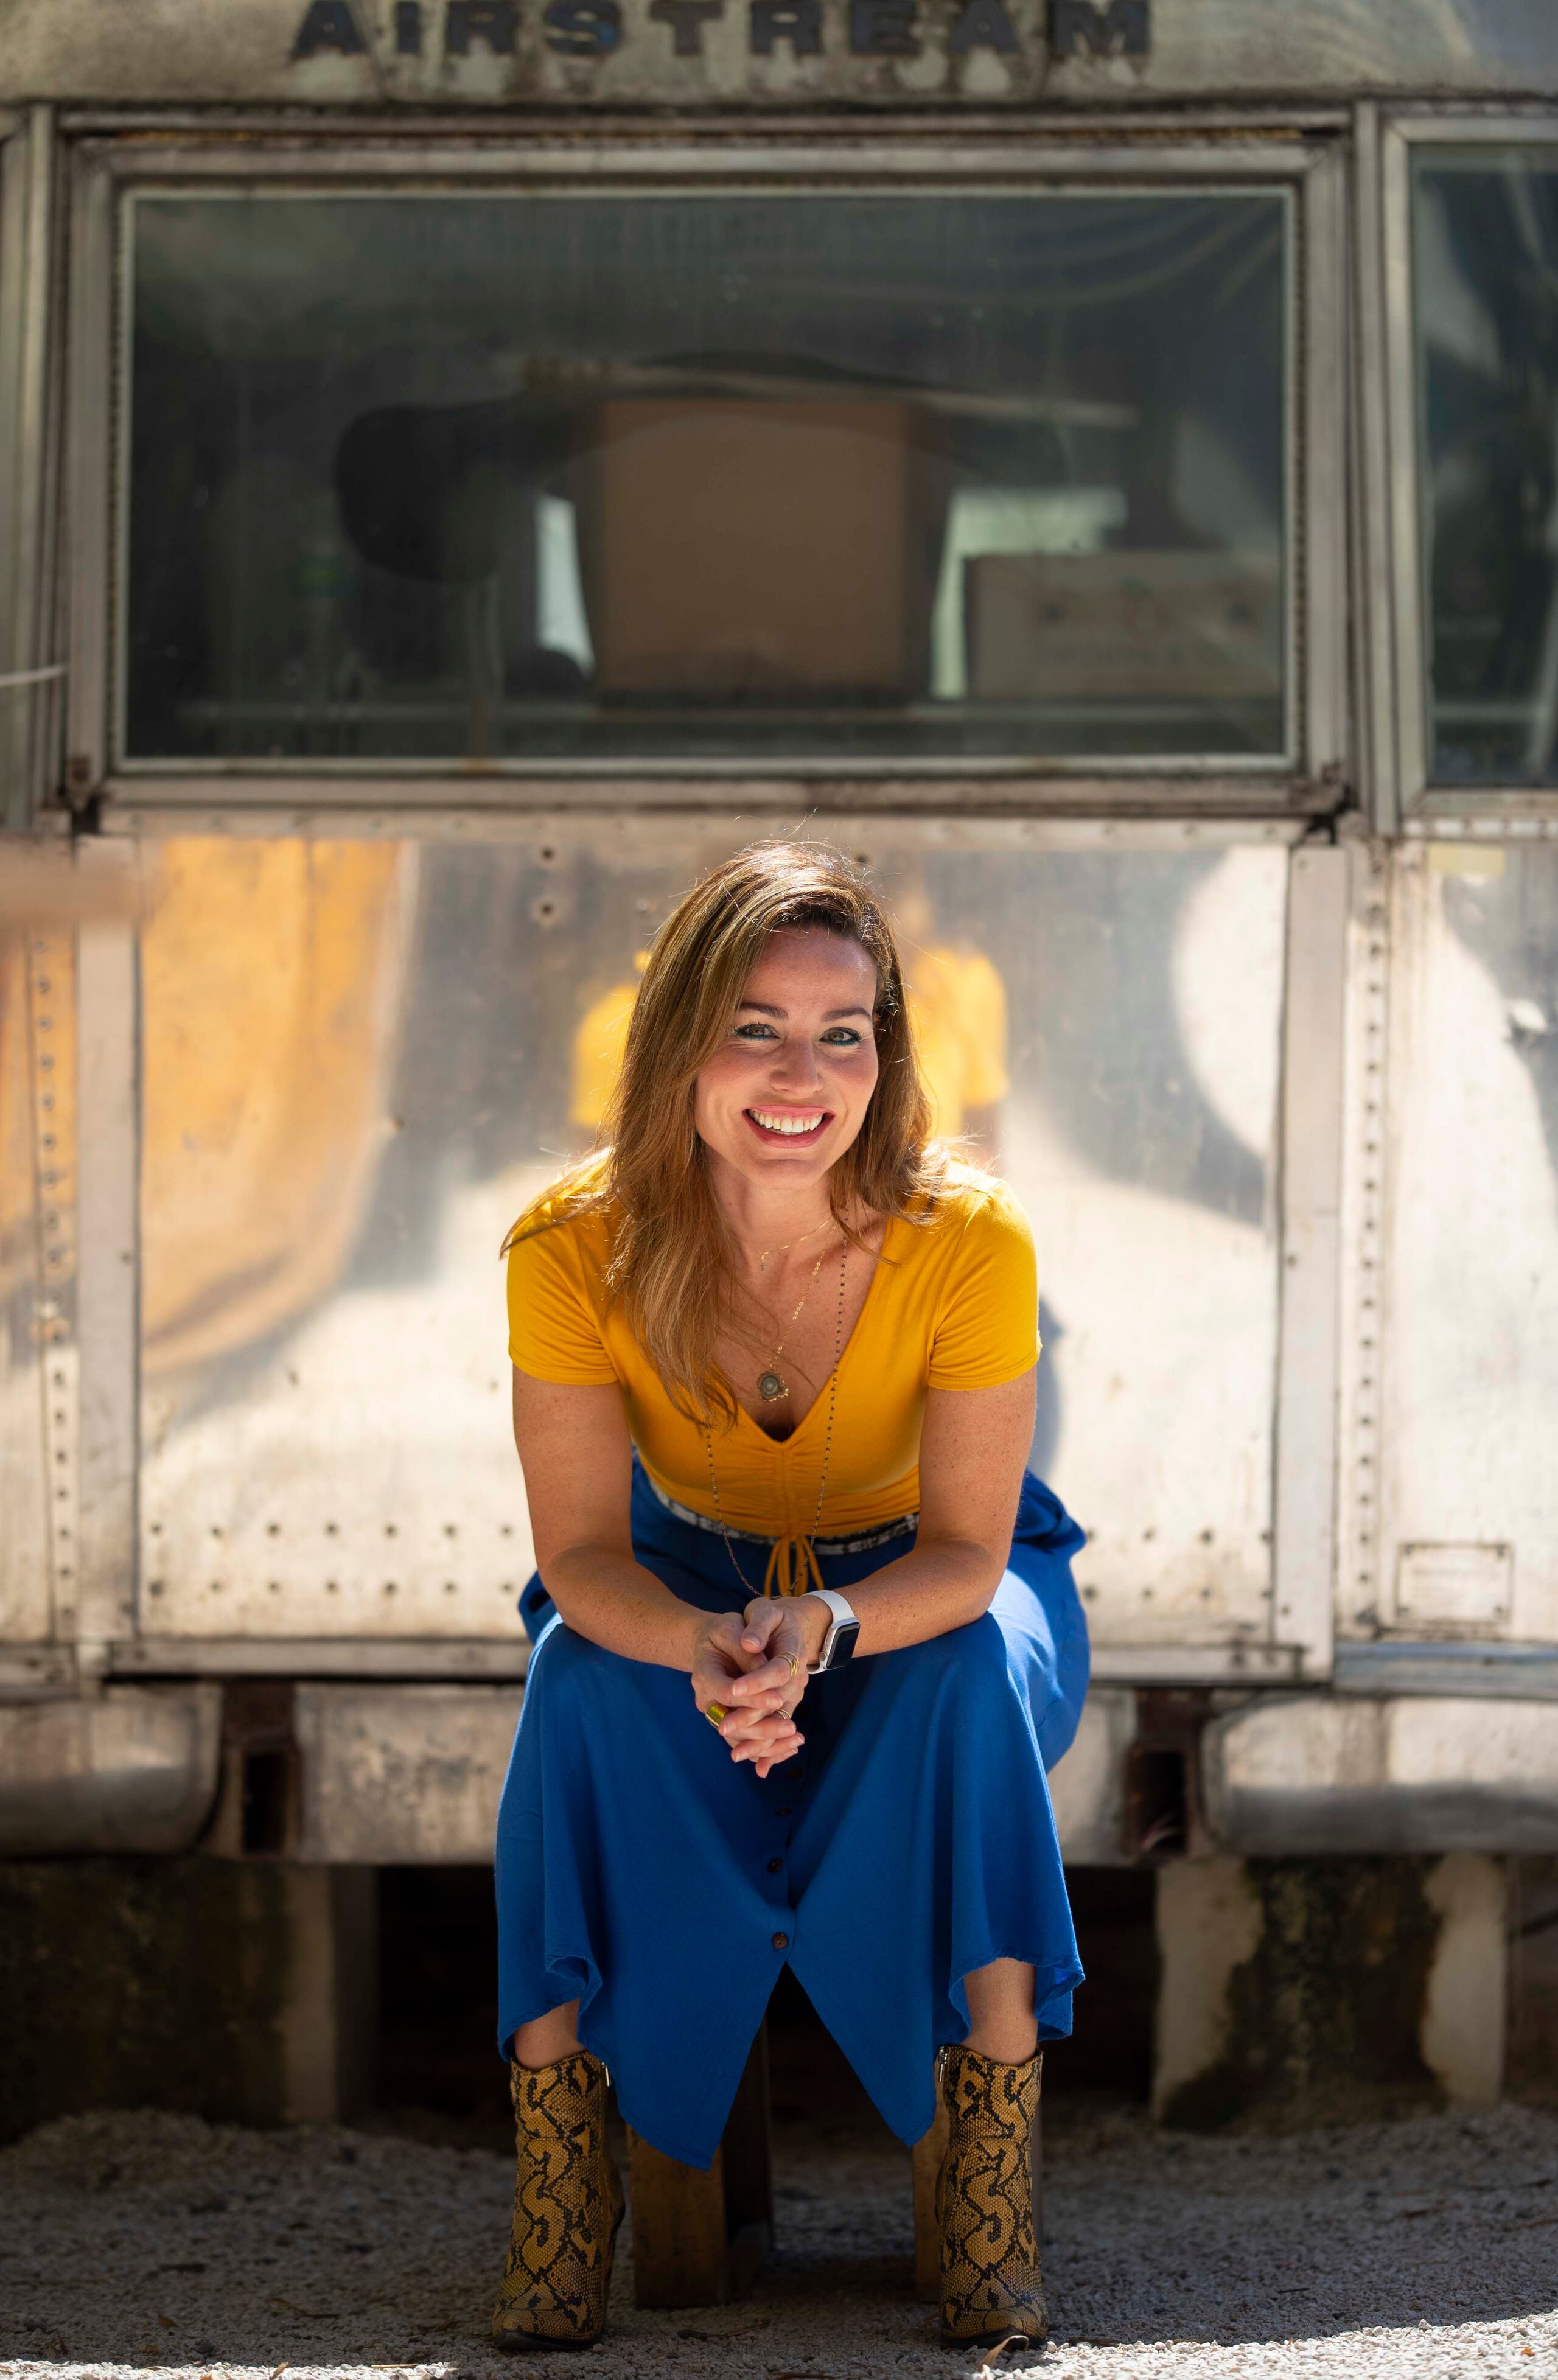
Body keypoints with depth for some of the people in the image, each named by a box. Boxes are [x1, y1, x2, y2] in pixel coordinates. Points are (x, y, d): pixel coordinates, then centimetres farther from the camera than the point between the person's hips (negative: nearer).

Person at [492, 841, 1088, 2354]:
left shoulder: (968, 1241, -28)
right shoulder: (576, 1250, -25)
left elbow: (966, 1553, -23)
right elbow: (582, 1553, -21)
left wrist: (825, 1629, -45)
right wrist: (701, 1651, -44)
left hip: (927, 1591, -1)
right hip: (683, 1582, 1)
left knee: (976, 1668, -34)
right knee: (585, 1681, -31)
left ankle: (991, 2165, -31)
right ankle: (561, 2164, -29)